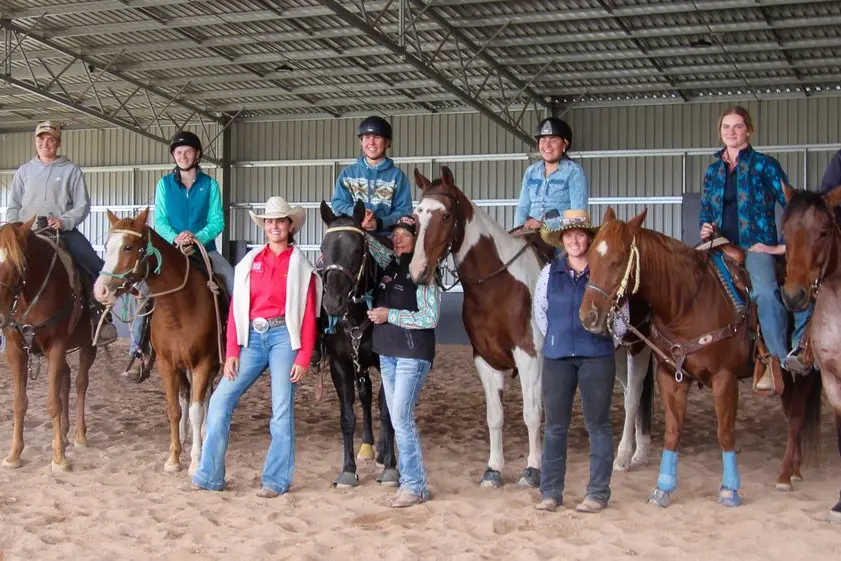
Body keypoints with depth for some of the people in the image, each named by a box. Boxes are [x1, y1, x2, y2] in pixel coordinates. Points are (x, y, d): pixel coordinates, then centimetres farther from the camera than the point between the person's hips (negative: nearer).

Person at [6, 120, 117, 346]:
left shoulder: (71, 170, 6)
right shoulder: (24, 171, 14)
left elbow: (82, 205, 1)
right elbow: (14, 207, 16)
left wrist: (64, 221, -17)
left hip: (64, 231, -2)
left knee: (98, 268, -21)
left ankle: (100, 316, -7)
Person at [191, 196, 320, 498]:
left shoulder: (300, 266, 2)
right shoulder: (249, 263, 11)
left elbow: (308, 316, -2)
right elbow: (235, 310, 8)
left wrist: (303, 358, -9)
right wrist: (231, 352, 0)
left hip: (284, 337, -3)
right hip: (252, 338, 4)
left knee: (282, 410, -2)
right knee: (220, 400, -1)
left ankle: (276, 480, 8)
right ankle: (210, 476, 7)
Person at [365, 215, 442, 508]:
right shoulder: (391, 264, 10)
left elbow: (430, 318, -17)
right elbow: (370, 245, 24)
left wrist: (390, 315, -18)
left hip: (413, 354, -8)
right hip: (387, 352, 8)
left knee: (401, 418, -11)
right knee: (398, 419, 11)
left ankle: (415, 485, -4)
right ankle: (408, 478, 18)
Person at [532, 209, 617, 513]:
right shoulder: (549, 273, 6)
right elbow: (540, 313, 16)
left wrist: (609, 342, 1)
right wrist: (556, 338, 10)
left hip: (596, 357, -2)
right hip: (557, 358, 3)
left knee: (598, 425, 4)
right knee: (555, 426, 7)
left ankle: (598, 492, 12)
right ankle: (550, 491, 15)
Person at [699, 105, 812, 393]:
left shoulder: (764, 165, 2)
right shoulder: (713, 171, 16)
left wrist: (786, 245, -6)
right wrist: (705, 227, 0)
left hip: (757, 245, -6)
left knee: (765, 291, -35)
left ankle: (779, 359, -27)